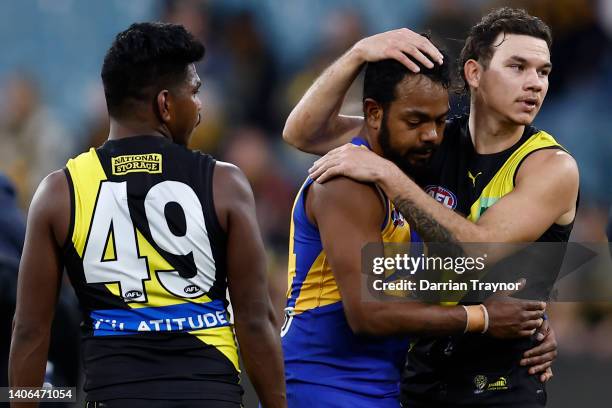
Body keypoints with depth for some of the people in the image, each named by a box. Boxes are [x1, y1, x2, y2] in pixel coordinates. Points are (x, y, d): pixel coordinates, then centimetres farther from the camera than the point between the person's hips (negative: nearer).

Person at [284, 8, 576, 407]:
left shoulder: (552, 167, -10)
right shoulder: (437, 143, 1)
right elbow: (303, 132, -1)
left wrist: (388, 174, -26)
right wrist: (358, 55, -16)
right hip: (417, 375, 4)